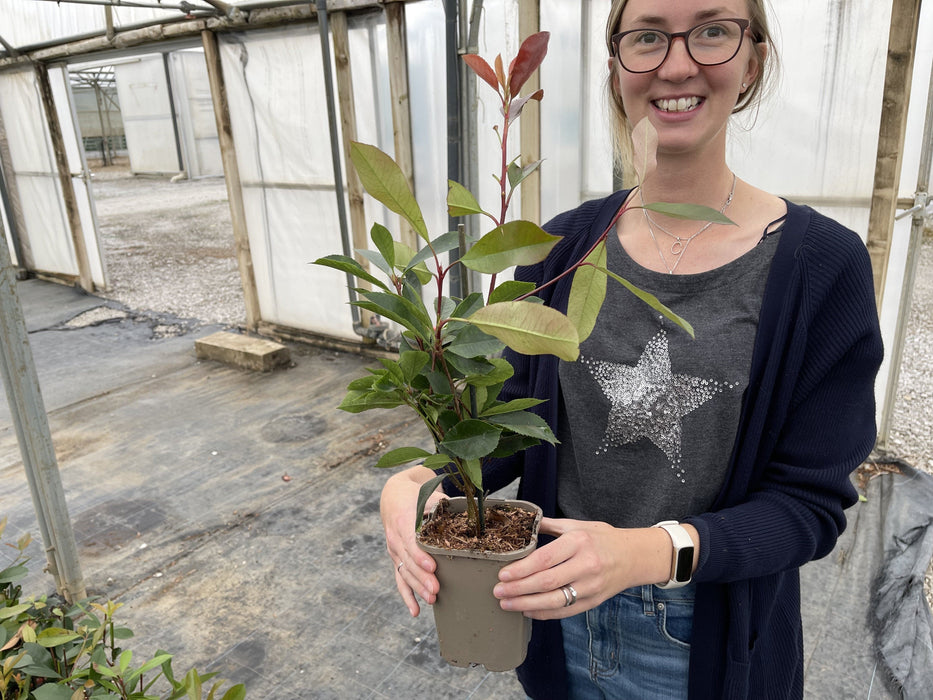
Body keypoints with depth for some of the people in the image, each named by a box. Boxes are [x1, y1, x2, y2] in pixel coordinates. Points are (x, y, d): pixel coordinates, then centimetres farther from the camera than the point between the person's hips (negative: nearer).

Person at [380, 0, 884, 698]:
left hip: (708, 641, -2)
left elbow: (811, 502, -14)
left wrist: (650, 550, -30)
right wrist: (418, 483, -21)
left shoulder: (820, 263, -15)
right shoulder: (564, 246, -7)